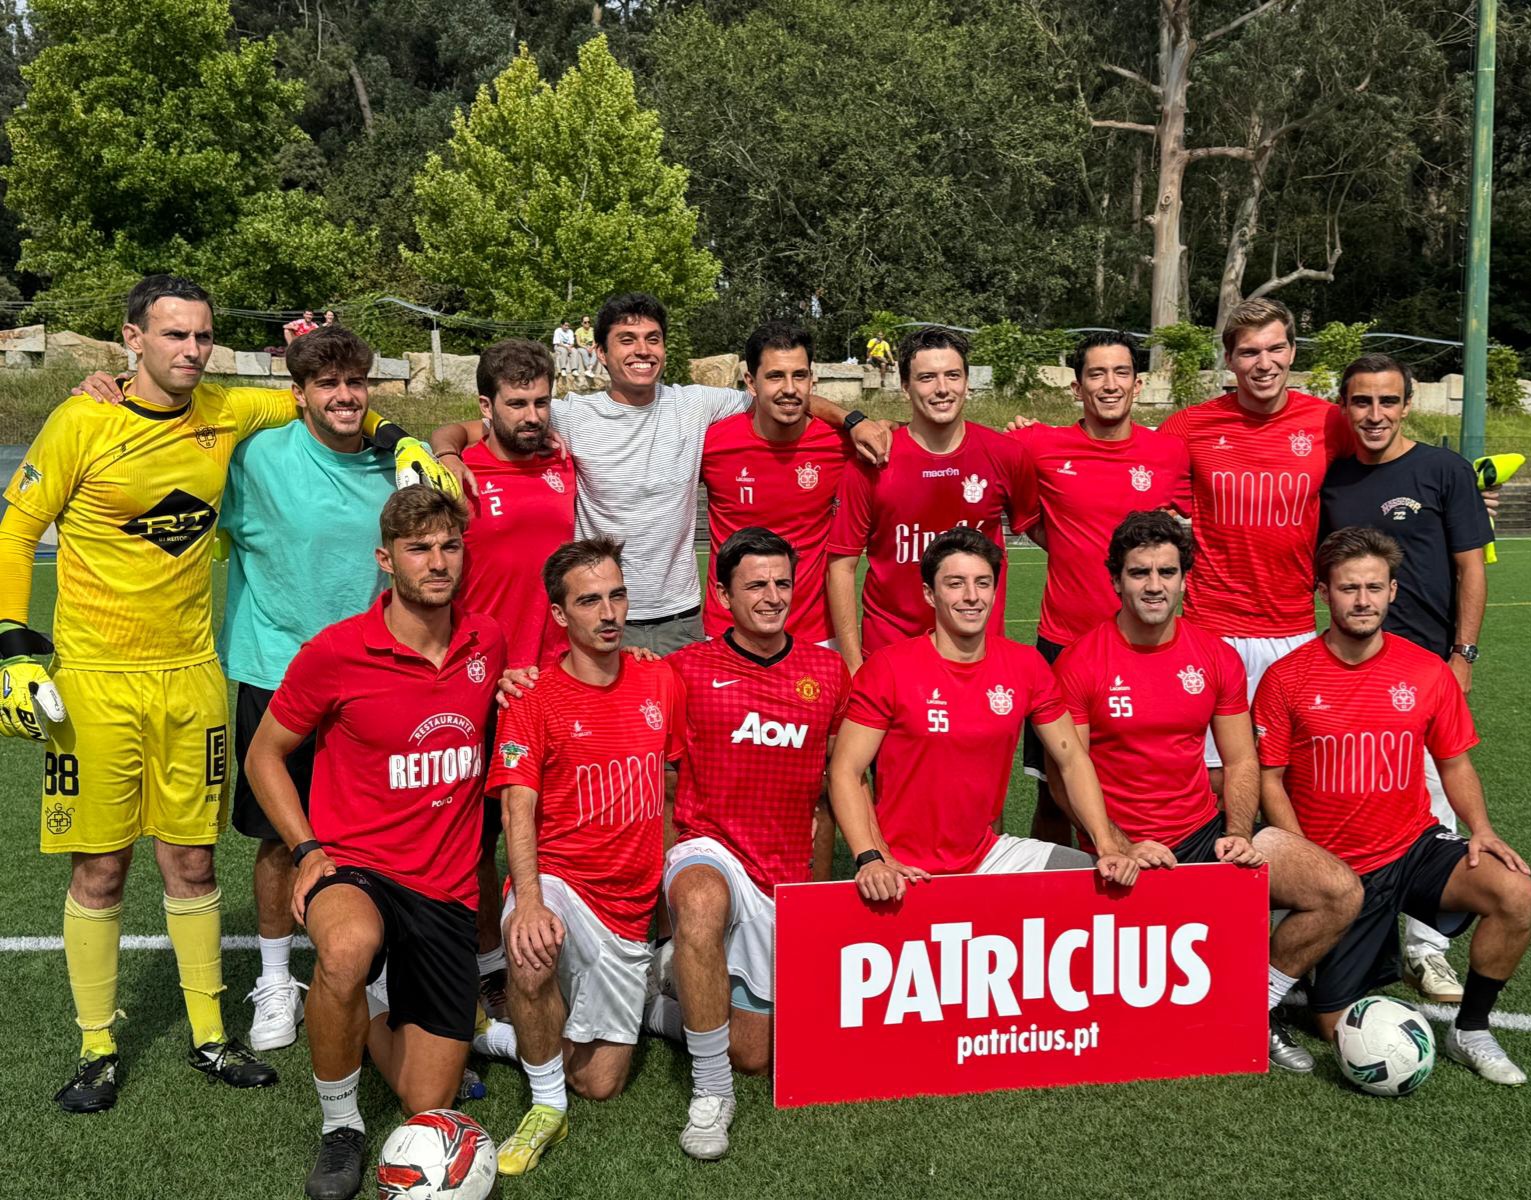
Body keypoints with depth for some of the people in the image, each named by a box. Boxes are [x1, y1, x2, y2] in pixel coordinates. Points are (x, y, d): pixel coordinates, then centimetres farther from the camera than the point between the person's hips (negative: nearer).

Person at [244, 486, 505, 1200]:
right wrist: (307, 850, -10)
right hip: (355, 867, -3)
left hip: (447, 891, 3)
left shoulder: (487, 643, 2)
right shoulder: (335, 653, -11)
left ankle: (365, 1023, 38)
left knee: (429, 1112, 4)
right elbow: (264, 755, 2)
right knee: (349, 947, -42)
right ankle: (341, 1124, -13)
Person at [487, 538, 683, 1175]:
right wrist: (529, 900, -33)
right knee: (531, 946, -39)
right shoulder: (532, 702, -9)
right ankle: (546, 1106, -16)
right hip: (559, 881, -4)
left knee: (600, 1083, 3)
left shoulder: (661, 682, 4)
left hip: (629, 909, 4)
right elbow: (518, 811, -17)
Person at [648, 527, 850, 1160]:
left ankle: (668, 1002, 34)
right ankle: (709, 1093, -25)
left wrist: (817, 875, 10)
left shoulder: (828, 671, 4)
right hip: (709, 853, -3)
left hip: (785, 880, 4)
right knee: (703, 902, -41)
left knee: (753, 1054, 6)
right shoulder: (686, 669, -5)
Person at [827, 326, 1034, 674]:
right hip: (887, 653, -1)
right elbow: (841, 565, -6)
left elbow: (1035, 528, 14)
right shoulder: (872, 462, -8)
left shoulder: (1005, 455, -3)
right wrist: (853, 667, -8)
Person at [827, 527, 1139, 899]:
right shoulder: (888, 669, -11)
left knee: (1105, 878, 0)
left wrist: (1109, 848, -3)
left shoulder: (1026, 666, 1)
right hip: (906, 871, -5)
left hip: (988, 855, 5)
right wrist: (871, 860, -23)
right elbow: (845, 771, -10)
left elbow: (1072, 760, 8)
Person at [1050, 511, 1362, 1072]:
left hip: (1208, 831, 5)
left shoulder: (1216, 657, 5)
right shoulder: (1079, 663, -7)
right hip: (1128, 852, -4)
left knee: (1341, 893, -11)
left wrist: (1237, 832, -8)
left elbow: (1241, 762, 9)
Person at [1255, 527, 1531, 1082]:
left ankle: (1469, 1032, -3)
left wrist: (1480, 829, -9)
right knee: (1340, 1030, -1)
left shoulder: (1428, 672, -1)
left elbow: (1454, 763, 9)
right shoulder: (1287, 678, -8)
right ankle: (1372, 953, 36)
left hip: (1414, 848, 2)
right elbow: (1269, 779, -4)